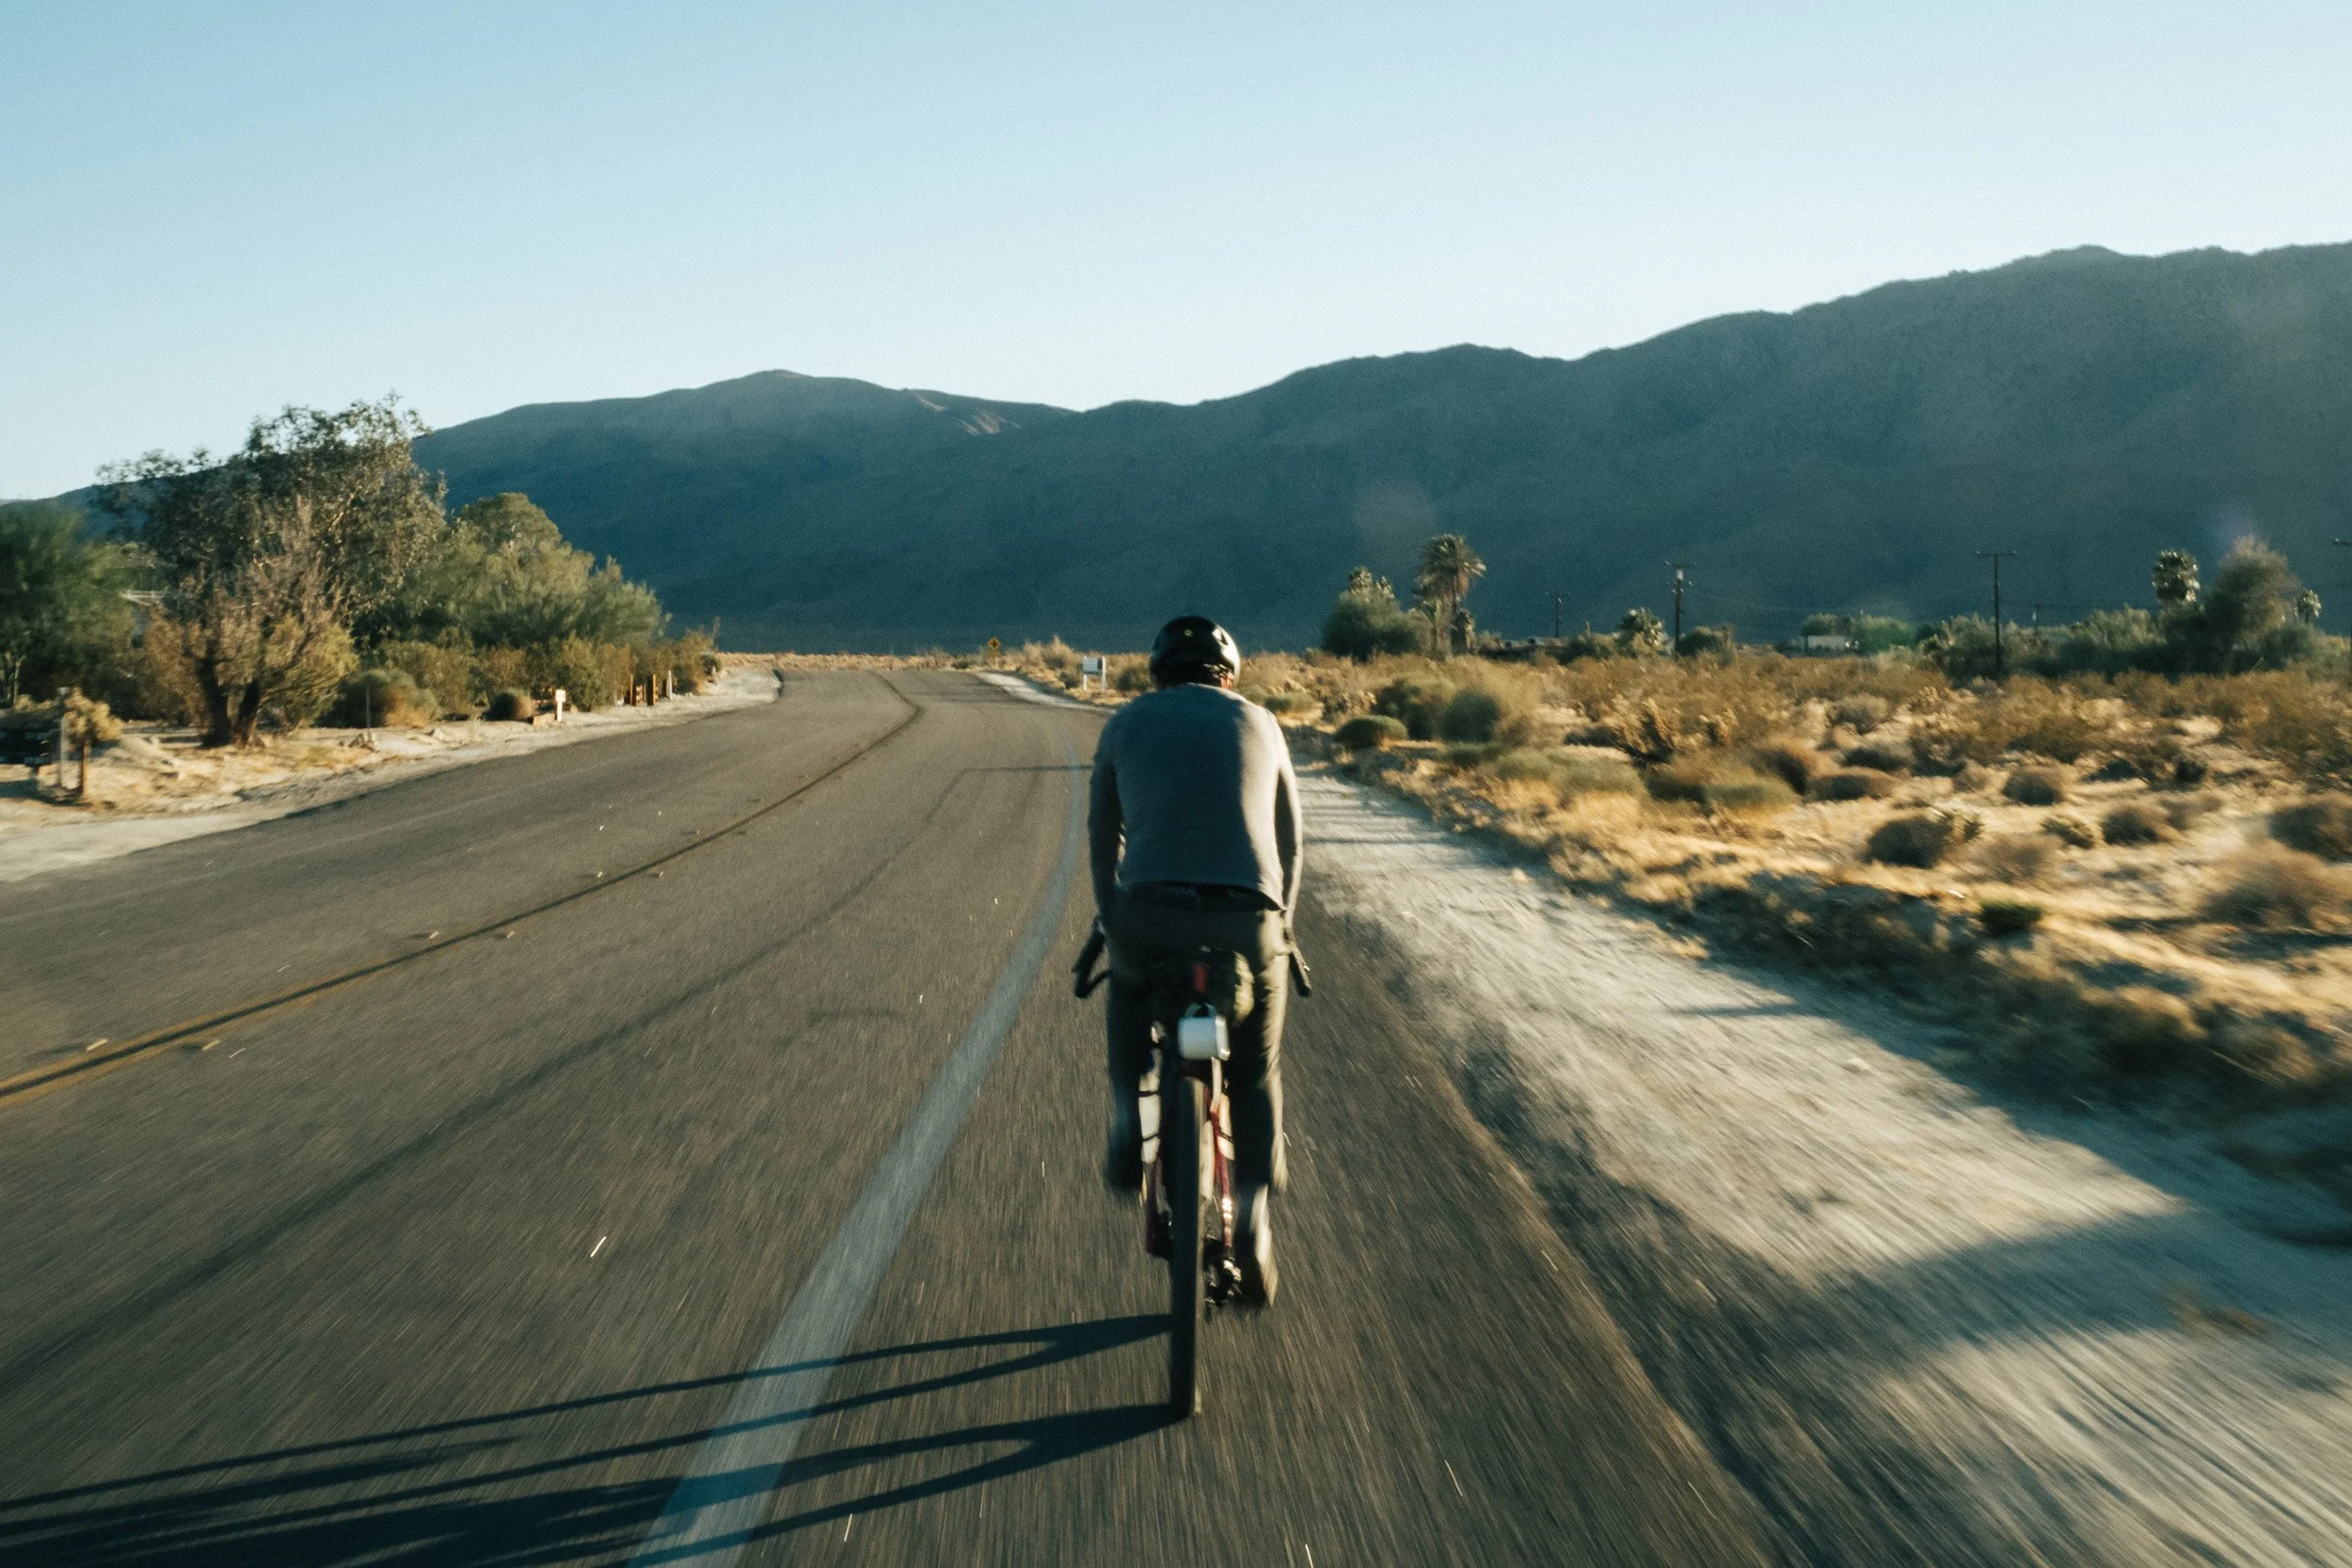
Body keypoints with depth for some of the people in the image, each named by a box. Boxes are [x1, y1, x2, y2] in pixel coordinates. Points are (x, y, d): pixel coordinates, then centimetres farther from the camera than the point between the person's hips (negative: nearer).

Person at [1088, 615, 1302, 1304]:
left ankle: (1127, 1124, 18)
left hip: (1149, 916, 0)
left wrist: (1112, 921, 35)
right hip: (1249, 922, 0)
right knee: (1256, 1071, 23)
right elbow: (1288, 837, 25)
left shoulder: (1124, 724, 18)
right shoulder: (1259, 723, 20)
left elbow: (1102, 836, 23)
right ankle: (1253, 1214, 7)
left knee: (1130, 988, 36)